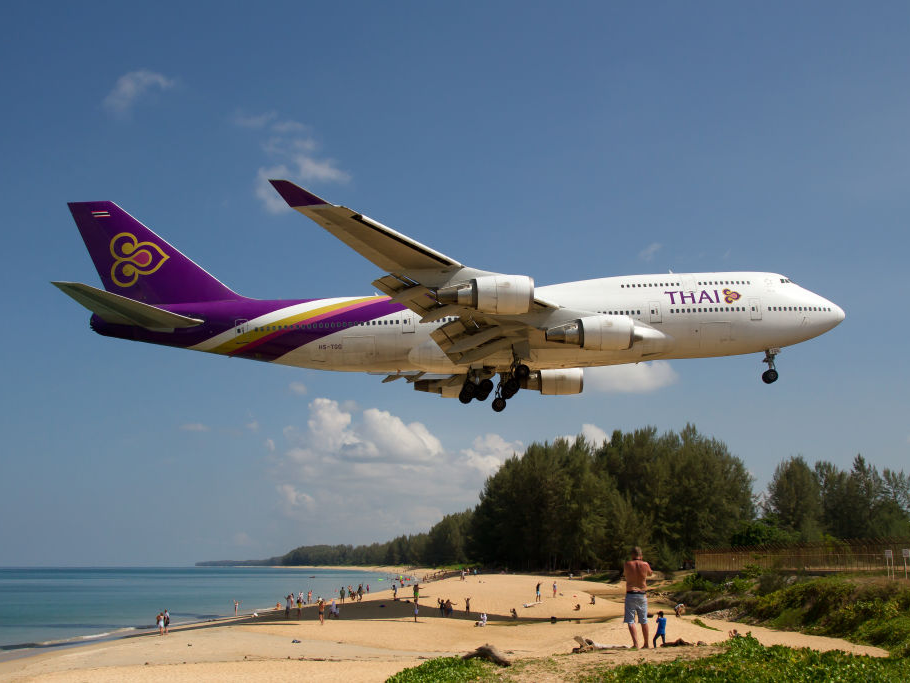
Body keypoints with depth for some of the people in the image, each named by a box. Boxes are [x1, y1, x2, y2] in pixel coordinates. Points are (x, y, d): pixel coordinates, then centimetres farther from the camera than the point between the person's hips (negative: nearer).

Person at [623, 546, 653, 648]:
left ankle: (635, 643, -15)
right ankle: (646, 644, 21)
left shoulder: (628, 564, -5)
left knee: (630, 620, -2)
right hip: (642, 595, 3)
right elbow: (650, 573, 20)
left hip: (630, 594, -3)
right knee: (644, 621, 14)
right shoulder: (645, 565, -2)